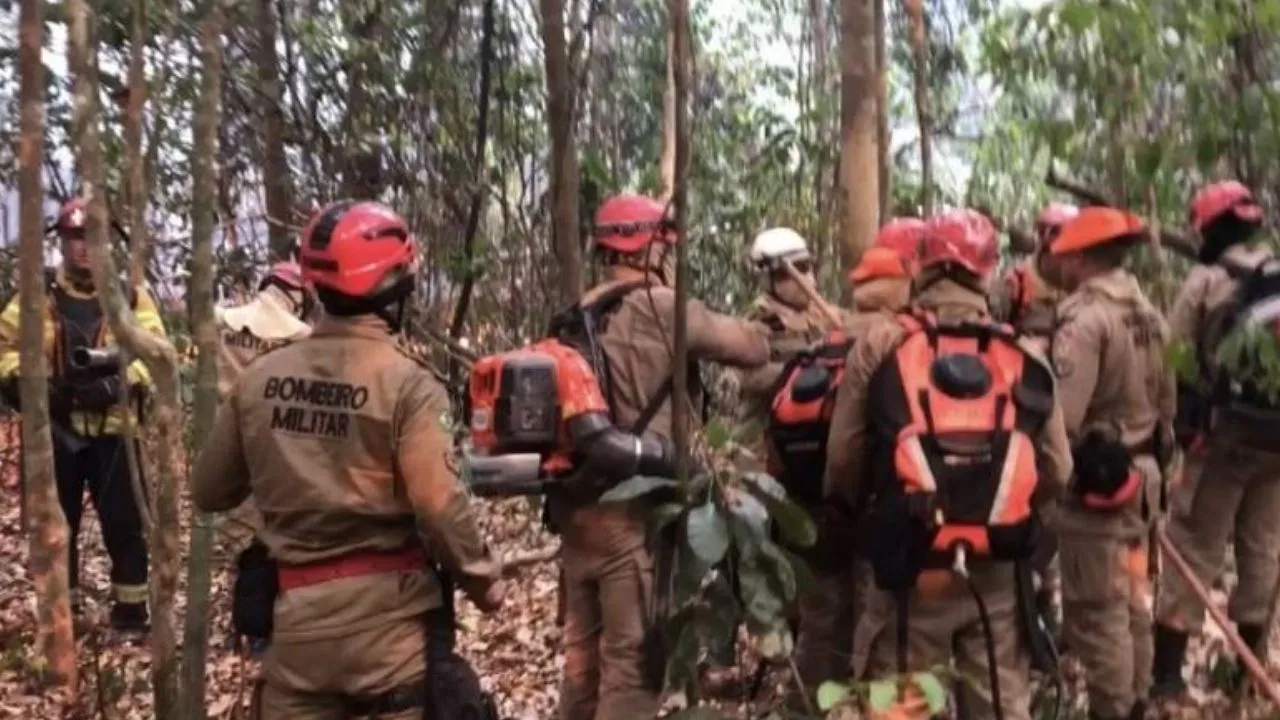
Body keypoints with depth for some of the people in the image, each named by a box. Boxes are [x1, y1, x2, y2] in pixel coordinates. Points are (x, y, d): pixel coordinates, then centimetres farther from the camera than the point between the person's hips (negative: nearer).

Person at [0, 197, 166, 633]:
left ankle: (131, 609, 15)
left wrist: (118, 380, -21)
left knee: (124, 522, 1)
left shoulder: (131, 296, 2)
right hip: (54, 429, 1)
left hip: (112, 430, -1)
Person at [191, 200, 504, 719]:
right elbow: (439, 505, -20)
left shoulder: (259, 378, 1)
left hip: (297, 609, 4)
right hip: (388, 611, -4)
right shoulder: (405, 383, -14)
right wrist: (482, 577, -4)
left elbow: (209, 493, 9)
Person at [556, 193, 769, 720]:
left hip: (577, 510, 8)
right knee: (633, 664, 1)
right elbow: (754, 350, -3)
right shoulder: (661, 308, -10)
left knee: (584, 656, 18)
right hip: (635, 516, -8)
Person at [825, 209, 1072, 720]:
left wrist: (858, 513, 18)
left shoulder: (878, 347, -6)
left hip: (913, 573, -2)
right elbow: (1057, 472, 4)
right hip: (997, 573, 3)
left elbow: (843, 458, -3)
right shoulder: (1023, 356, 2)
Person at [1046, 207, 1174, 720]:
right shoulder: (1148, 314, 9)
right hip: (1140, 471, 9)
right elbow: (1165, 401, 15)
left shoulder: (1084, 318, -19)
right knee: (1130, 595, 19)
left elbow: (1060, 417, -25)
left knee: (1096, 607, 1)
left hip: (1094, 478, -9)